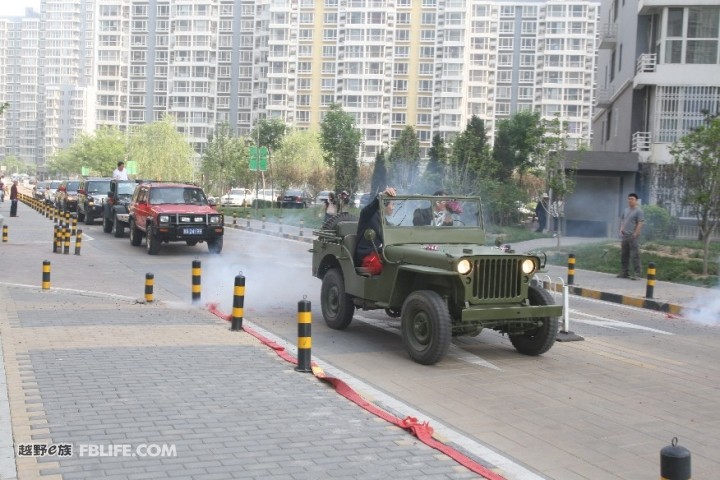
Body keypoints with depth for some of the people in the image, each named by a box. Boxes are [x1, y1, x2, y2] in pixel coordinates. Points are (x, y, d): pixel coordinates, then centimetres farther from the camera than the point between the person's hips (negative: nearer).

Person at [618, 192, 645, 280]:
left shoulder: (638, 211, -7)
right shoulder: (626, 210, 15)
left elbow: (640, 224, -13)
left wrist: (635, 234, -17)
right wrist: (621, 228, 8)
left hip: (633, 237, -8)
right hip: (624, 236, 8)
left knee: (634, 256, -8)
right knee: (624, 255, 11)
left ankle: (636, 274, -6)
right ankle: (625, 272, 20)